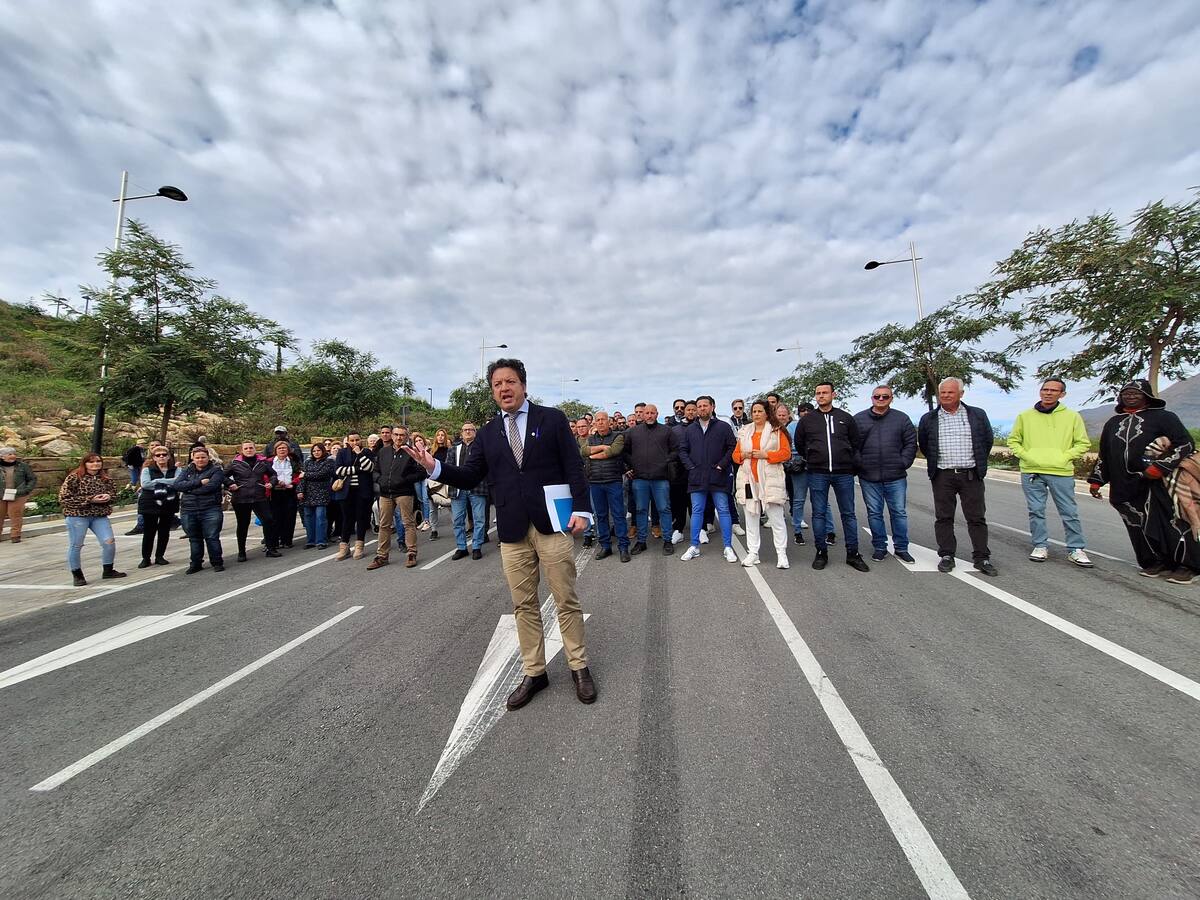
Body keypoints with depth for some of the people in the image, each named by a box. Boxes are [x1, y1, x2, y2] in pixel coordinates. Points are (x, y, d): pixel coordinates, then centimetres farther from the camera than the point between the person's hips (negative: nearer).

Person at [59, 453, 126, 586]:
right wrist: (90, 499, -18)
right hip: (77, 516, -4)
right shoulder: (74, 478, -7)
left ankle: (108, 570, 16)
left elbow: (113, 492, 21)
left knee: (109, 542, -1)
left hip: (100, 516, 4)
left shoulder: (106, 478, 8)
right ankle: (77, 575, 19)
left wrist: (108, 496, -3)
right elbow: (63, 498, -11)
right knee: (75, 545, 4)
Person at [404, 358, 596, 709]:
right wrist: (435, 467, -5)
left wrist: (581, 509, -11)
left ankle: (579, 667, 26)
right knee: (524, 605, 12)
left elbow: (573, 467, -3)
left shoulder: (552, 418, 1)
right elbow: (470, 477, 10)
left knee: (566, 600, 7)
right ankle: (534, 672, 28)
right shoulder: (487, 433, 11)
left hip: (552, 523, -3)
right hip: (512, 531, 3)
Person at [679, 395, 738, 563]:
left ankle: (728, 547, 11)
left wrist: (721, 465, -10)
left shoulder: (723, 427, 1)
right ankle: (694, 546, 16)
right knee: (696, 511, 7)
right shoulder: (690, 429, 11)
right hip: (696, 478, 3)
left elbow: (732, 447, -2)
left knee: (723, 511, 3)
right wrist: (690, 467, 0)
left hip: (718, 477, -3)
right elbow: (682, 450, 12)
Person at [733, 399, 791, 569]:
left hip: (770, 480, -4)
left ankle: (781, 554, 9)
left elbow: (786, 453, -5)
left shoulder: (777, 431, 3)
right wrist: (743, 455, -7)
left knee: (776, 518, -2)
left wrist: (765, 455, -15)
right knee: (751, 517, 8)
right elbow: (735, 454, 15)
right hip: (749, 479, 4)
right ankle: (752, 553, 16)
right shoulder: (744, 431, 13)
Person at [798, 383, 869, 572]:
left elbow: (855, 443, 14)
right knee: (819, 514, 4)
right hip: (817, 474, 0)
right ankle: (821, 552, 14)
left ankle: (853, 553, 16)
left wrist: (852, 464, 9)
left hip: (843, 473, 1)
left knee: (848, 514, 7)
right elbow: (798, 443, 15)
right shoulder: (806, 420, 6)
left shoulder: (846, 418, 7)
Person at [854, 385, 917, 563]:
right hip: (868, 477, 0)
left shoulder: (902, 419, 5)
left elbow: (911, 443, 6)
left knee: (899, 513, 8)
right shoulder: (859, 419, 3)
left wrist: (903, 464, -3)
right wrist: (859, 464, -5)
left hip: (896, 477, 1)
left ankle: (901, 548, 21)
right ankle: (880, 547, 20)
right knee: (874, 513, 8)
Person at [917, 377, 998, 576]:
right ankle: (947, 556, 13)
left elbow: (988, 440, 14)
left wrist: (979, 463, 14)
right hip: (942, 476, 0)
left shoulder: (977, 415, 5)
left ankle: (982, 558, 14)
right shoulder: (928, 419, 4)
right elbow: (923, 445, 15)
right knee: (943, 517, 4)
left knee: (977, 518, 4)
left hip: (971, 475, 0)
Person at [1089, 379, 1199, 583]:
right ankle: (1156, 563, 17)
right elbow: (1104, 454, 20)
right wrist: (1097, 480, 16)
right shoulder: (1113, 423, 17)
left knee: (1172, 524, -3)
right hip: (1125, 488, 4)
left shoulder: (1163, 417, 3)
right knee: (1141, 528, 5)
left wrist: (1160, 466, -16)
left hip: (1159, 485, -4)